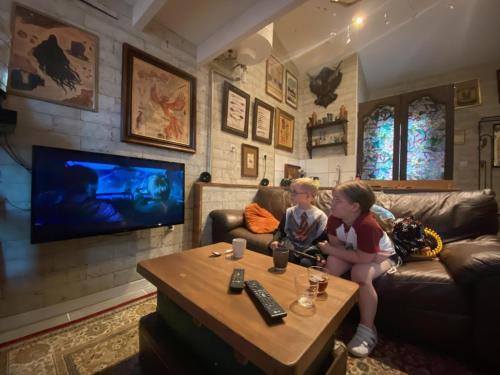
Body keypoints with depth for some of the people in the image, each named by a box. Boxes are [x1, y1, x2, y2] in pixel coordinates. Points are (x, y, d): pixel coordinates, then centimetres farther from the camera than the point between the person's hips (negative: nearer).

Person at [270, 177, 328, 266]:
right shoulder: (289, 212, 5)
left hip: (309, 250, -1)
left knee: (305, 262, -32)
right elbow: (281, 230, 11)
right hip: (290, 247, 2)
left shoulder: (320, 216, -3)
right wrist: (276, 240, -11)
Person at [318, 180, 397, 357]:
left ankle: (367, 329, -11)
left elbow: (364, 258, -34)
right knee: (332, 262, -22)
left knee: (360, 273, -32)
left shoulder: (367, 225, -36)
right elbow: (336, 244, -10)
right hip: (356, 251, 5)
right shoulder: (334, 218, -19)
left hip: (382, 255, -5)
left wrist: (330, 250, -29)